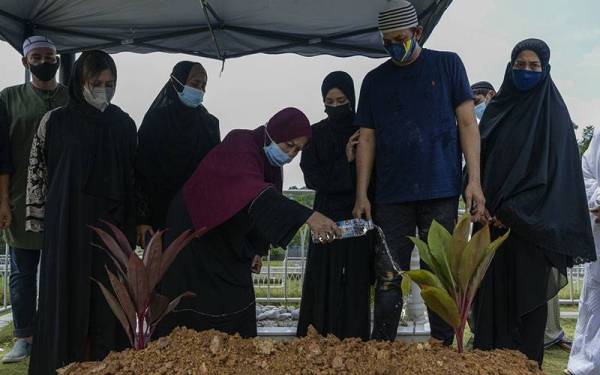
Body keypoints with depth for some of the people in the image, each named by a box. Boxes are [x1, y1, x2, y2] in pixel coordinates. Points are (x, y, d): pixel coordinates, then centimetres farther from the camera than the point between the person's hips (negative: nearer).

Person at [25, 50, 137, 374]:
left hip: (112, 225, 2)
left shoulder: (123, 124, 6)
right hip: (69, 224, -1)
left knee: (108, 298, 4)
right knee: (68, 296, 4)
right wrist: (37, 220, 1)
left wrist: (133, 225, 7)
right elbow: (37, 173, 3)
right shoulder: (55, 122, -1)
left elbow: (133, 176, 9)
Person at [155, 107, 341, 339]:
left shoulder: (272, 163, 0)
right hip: (195, 234, -8)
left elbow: (264, 210, 13)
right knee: (192, 315, -3)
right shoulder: (240, 147, -27)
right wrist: (307, 216, -54)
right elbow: (257, 195, -45)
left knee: (239, 309, 7)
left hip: (229, 243, 8)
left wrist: (257, 250, 7)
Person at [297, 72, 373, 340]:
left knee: (355, 285, -4)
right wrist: (345, 162, -11)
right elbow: (312, 177, -1)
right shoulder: (316, 133, 8)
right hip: (327, 217, 1)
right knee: (323, 285, -3)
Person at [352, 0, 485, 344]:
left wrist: (474, 180, -7)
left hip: (441, 192, -2)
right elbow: (367, 140, 11)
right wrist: (362, 195, 4)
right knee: (389, 278, 2)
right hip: (391, 195, 2)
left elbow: (467, 123, 3)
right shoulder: (375, 80, 12)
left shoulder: (447, 65, 7)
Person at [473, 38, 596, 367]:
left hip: (530, 224, -4)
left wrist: (514, 210, -14)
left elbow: (555, 168, -8)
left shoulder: (552, 112, 0)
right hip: (492, 218, 4)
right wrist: (480, 203, -4)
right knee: (491, 292, 3)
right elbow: (479, 158, 12)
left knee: (527, 294, -1)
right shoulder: (497, 108, 13)